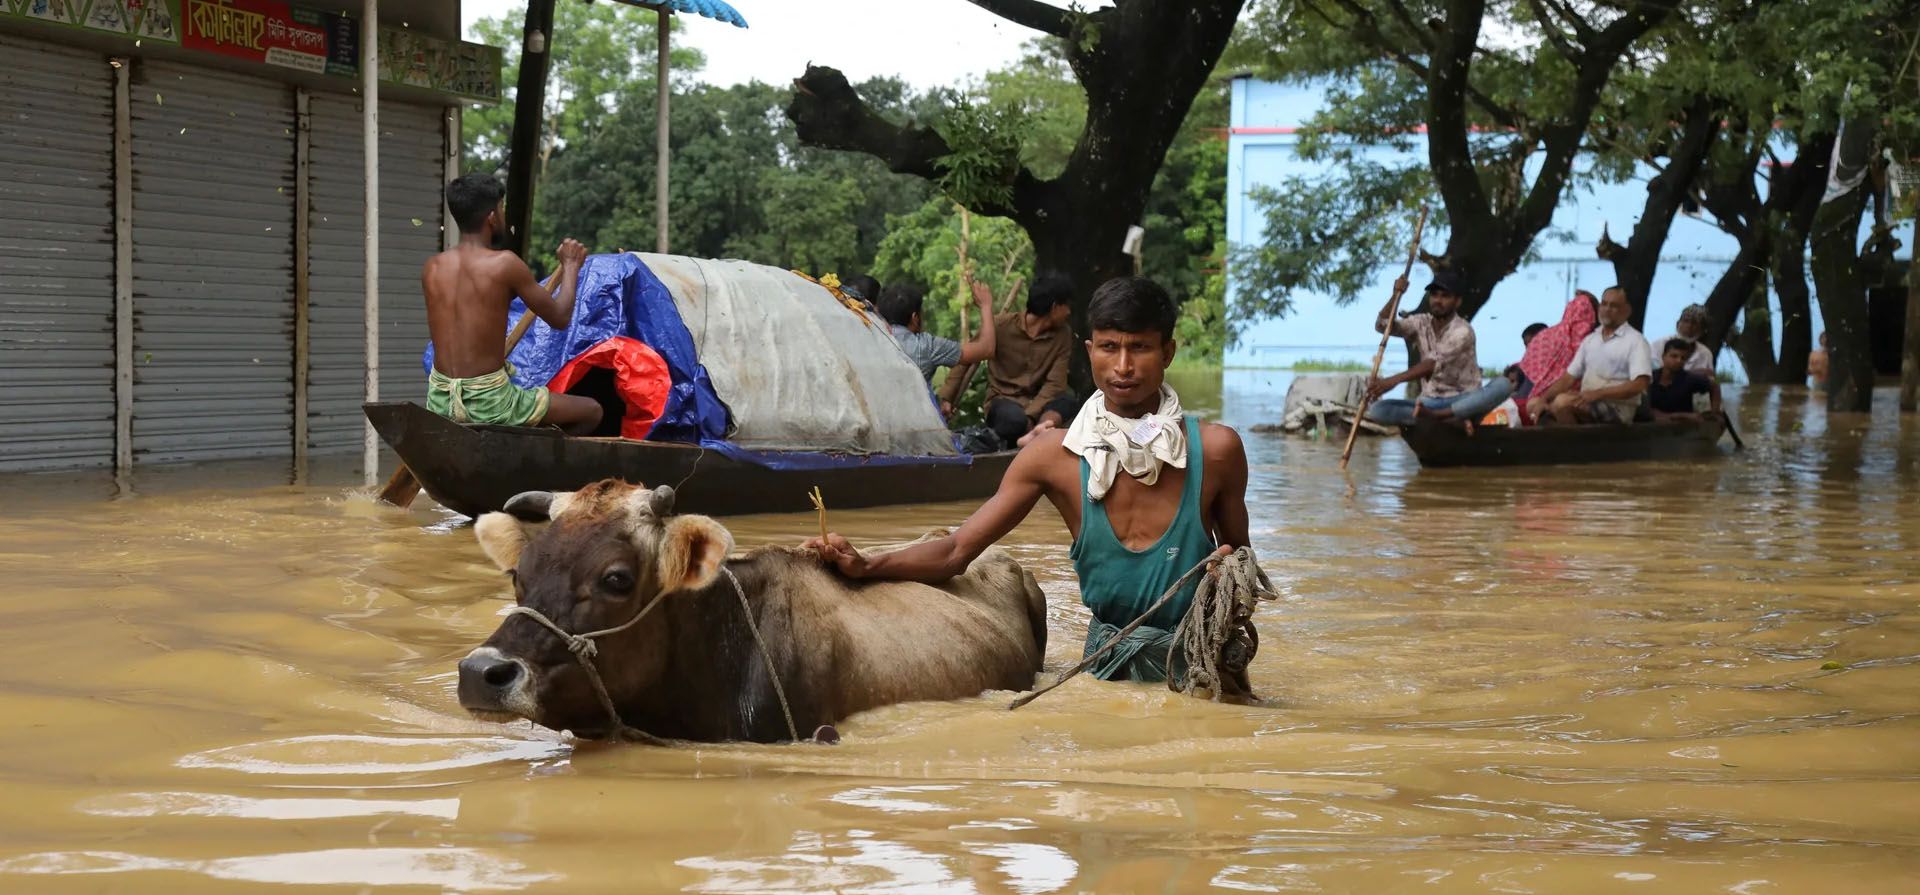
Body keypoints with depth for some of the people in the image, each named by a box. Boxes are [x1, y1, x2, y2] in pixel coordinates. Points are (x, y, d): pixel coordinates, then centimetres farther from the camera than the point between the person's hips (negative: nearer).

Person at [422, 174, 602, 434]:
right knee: (592, 411, 12)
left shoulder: (432, 268, 3)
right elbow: (559, 318, -1)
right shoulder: (504, 264, -12)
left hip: (440, 402, 5)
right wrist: (571, 267, 14)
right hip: (489, 403, -5)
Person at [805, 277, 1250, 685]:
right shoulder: (1057, 454, -6)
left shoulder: (1214, 449, -8)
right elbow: (956, 551, -7)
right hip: (1108, 662, 1)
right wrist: (865, 565, -23)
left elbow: (1239, 551, 8)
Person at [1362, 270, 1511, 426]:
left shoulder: (1462, 331, -14)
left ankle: (1430, 416, -36)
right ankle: (1454, 418, -28)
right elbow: (1382, 325, -2)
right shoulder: (1421, 323, 5)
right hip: (1430, 402, 4)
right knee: (1377, 410, -21)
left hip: (1464, 401, -4)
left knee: (1503, 385, -35)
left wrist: (1392, 381, -38)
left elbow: (1434, 364, -27)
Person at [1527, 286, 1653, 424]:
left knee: (1563, 401, -30)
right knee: (1534, 403, -4)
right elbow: (1569, 377, 15)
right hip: (1586, 402, 8)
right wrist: (1544, 399, -3)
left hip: (1618, 408, -8)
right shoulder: (1590, 339, 18)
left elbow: (1638, 385, -17)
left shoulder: (1635, 341, -4)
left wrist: (1597, 394, -26)